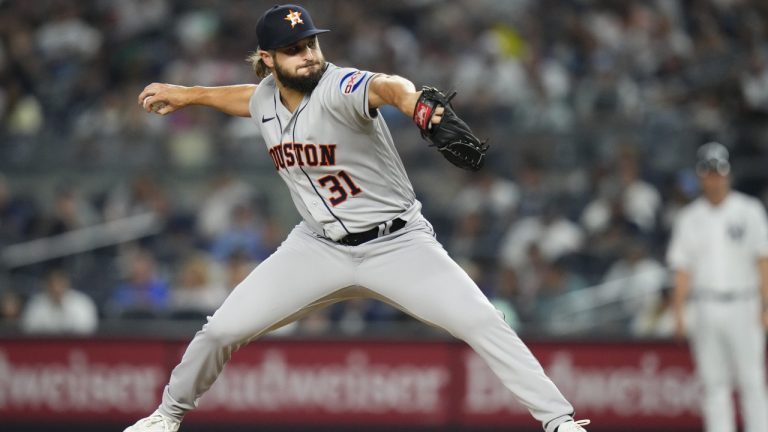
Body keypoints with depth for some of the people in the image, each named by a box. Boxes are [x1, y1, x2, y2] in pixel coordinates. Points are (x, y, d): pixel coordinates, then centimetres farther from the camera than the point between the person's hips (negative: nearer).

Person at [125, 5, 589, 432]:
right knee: (223, 329, -1)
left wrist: (418, 105, -71)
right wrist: (188, 95, 33)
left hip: (397, 244, -5)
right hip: (318, 249, 5)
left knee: (483, 324, -20)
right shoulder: (267, 99, -2)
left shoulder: (340, 87, -23)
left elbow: (386, 86, -48)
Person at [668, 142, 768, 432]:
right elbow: (682, 269, 8)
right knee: (714, 384, 2)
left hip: (743, 307, -2)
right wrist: (678, 313, -1)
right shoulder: (689, 218, 10)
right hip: (706, 308, 3)